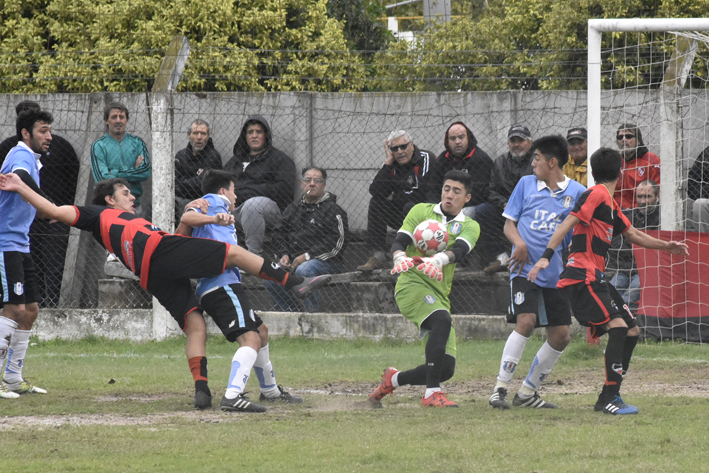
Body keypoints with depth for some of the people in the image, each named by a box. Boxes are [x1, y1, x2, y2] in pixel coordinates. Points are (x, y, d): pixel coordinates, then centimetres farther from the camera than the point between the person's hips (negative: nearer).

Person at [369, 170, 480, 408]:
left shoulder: (469, 226, 11)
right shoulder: (422, 211, 10)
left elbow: (459, 250, -11)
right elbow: (399, 241, -1)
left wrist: (438, 260, -34)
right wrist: (400, 257, -26)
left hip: (439, 295, 4)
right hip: (412, 284, -4)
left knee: (446, 368, -1)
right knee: (442, 321, -35)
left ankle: (393, 380, 25)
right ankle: (432, 393, -36)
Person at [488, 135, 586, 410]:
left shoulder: (577, 193, 3)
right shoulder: (526, 184, 7)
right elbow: (509, 223, 11)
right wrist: (519, 242, -10)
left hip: (556, 274, 2)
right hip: (526, 270, -2)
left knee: (560, 336, 2)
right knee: (526, 321, -22)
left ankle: (528, 392, 18)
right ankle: (500, 388, -16)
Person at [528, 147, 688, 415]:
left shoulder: (609, 203, 22)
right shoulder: (596, 195, -8)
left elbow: (633, 235, 33)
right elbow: (568, 224, -16)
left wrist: (666, 246, 25)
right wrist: (546, 257, -25)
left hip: (595, 278, 10)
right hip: (582, 277, -10)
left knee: (631, 331, 10)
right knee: (617, 325, -20)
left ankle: (609, 397, 14)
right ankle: (608, 398, -22)